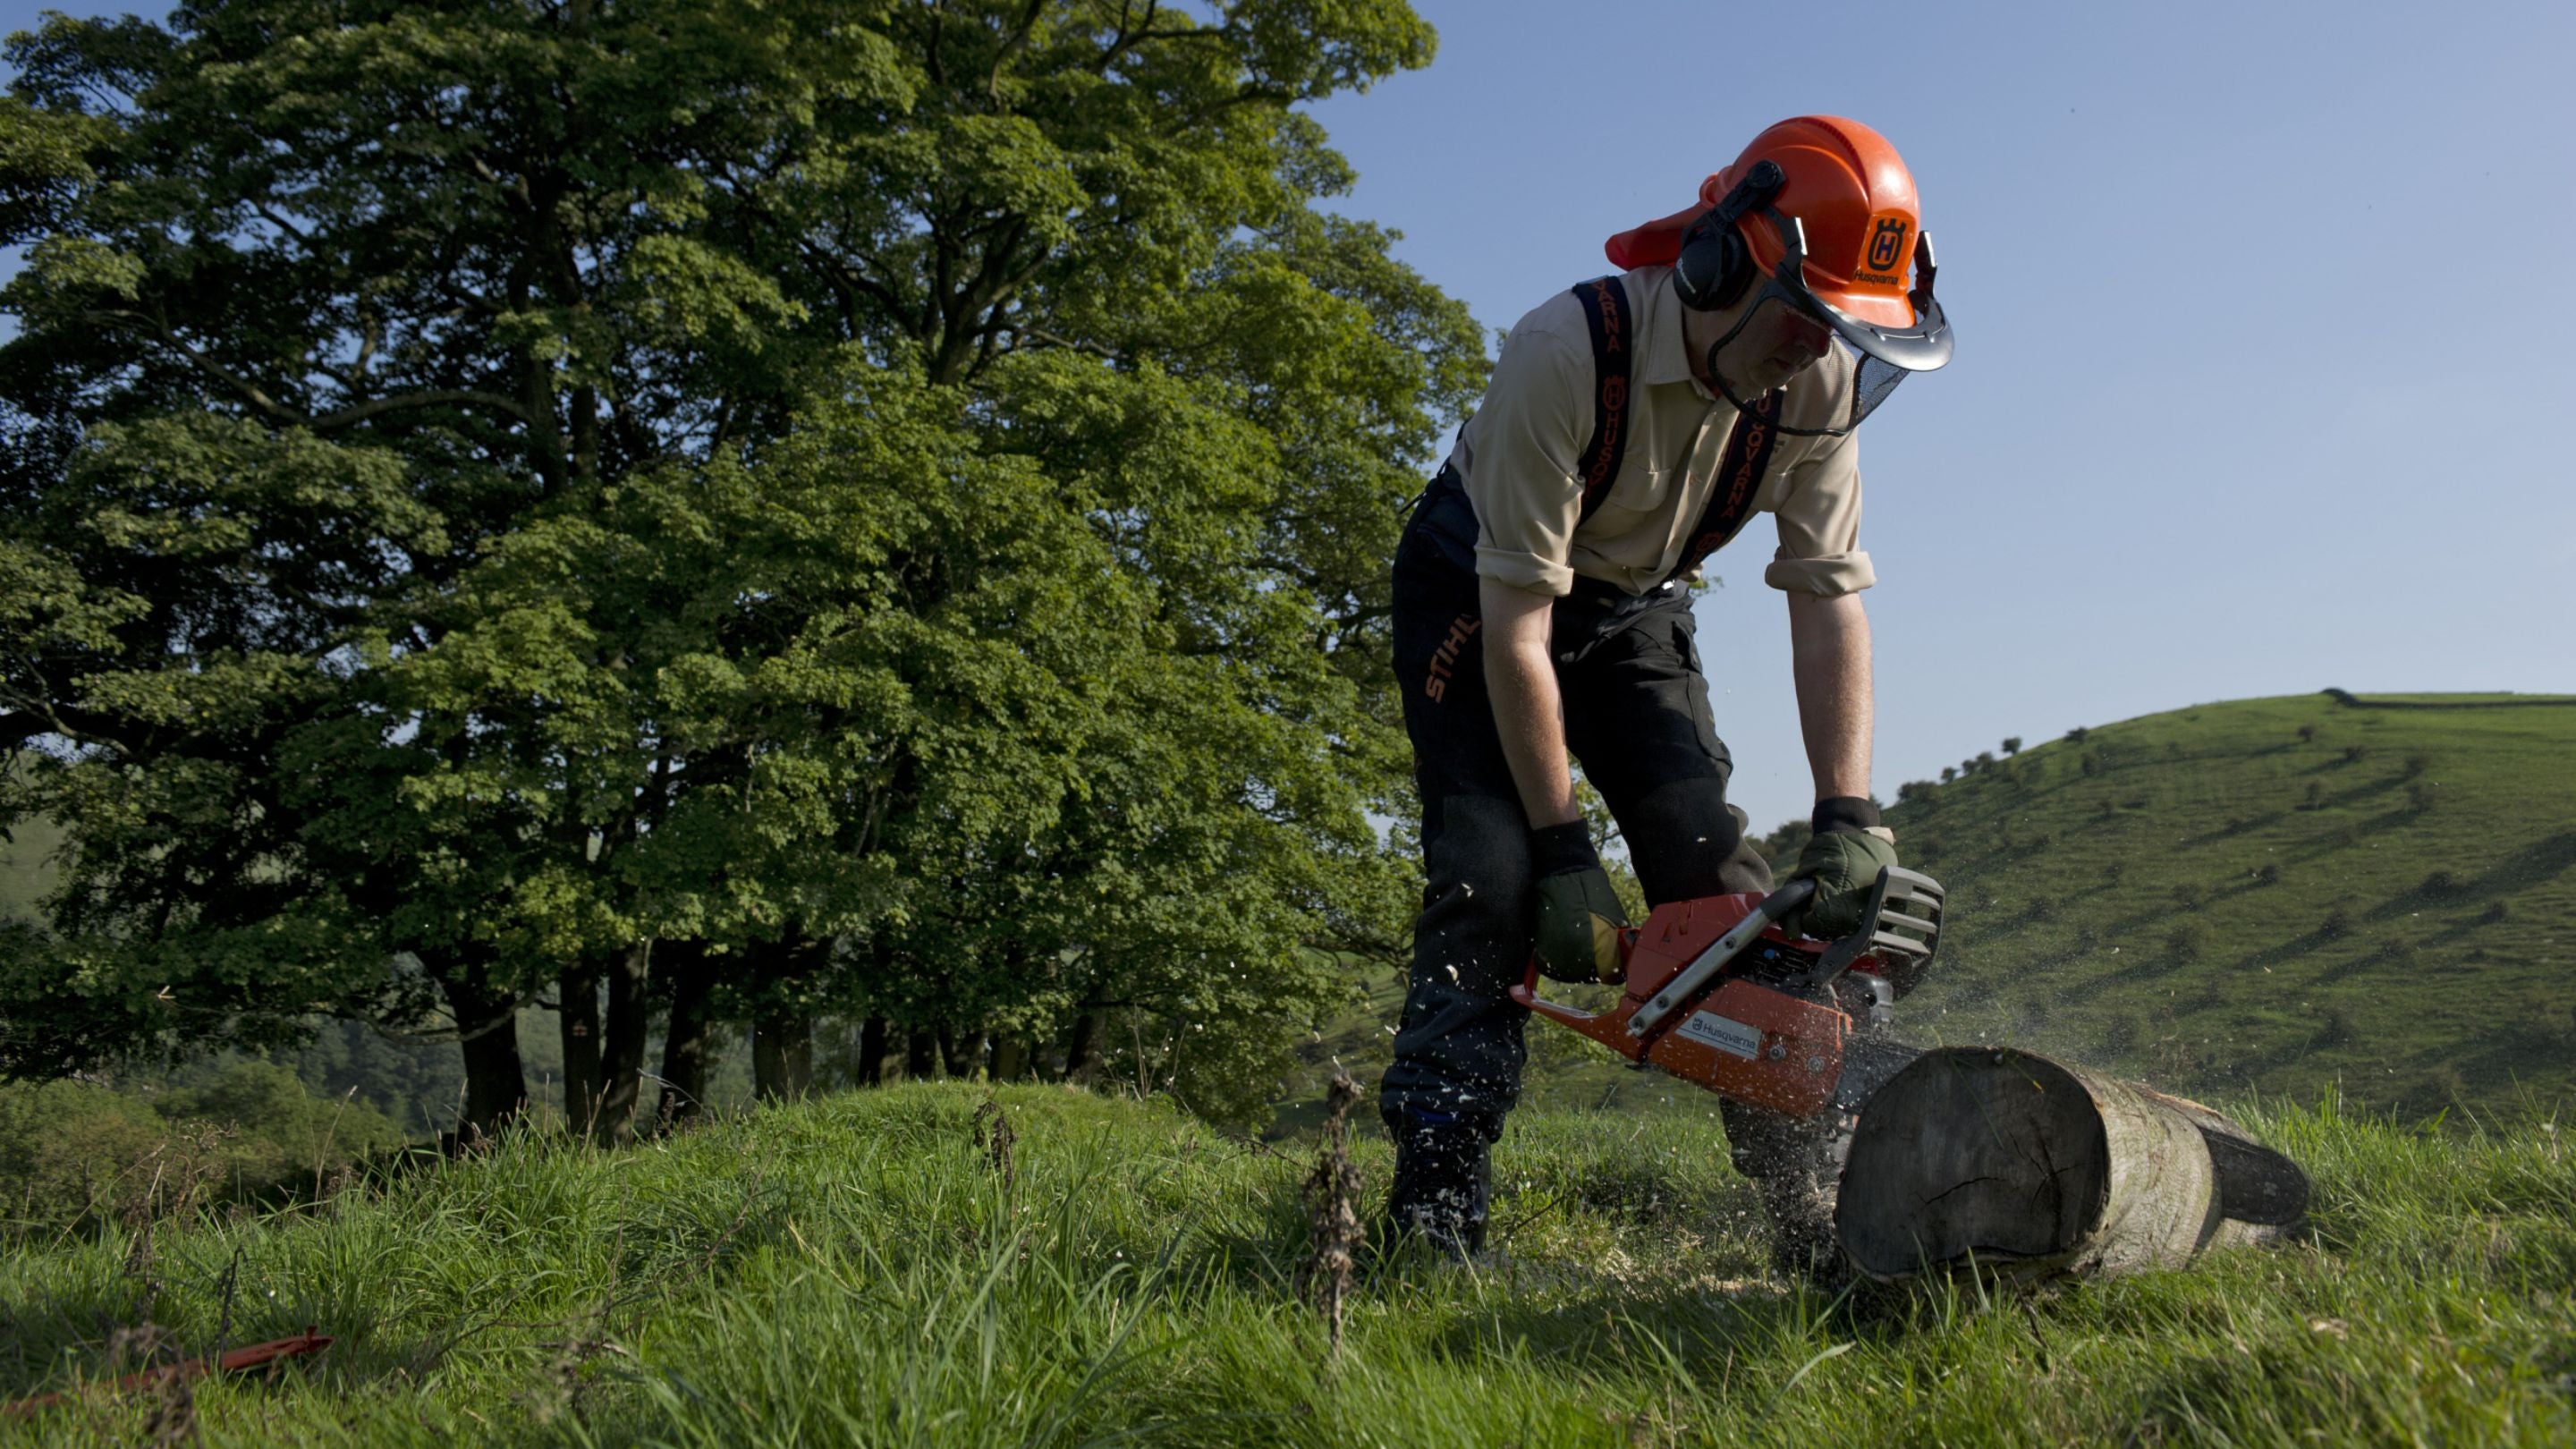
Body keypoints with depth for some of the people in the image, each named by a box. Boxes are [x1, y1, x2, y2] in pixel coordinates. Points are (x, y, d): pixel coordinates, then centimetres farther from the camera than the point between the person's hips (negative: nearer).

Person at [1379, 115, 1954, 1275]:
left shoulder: (1821, 388, -19)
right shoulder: (1569, 351, -35)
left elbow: (1828, 601, -14)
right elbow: (1517, 621, -32)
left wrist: (1847, 818, -23)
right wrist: (1565, 854, -29)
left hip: (1633, 609, 4)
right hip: (1477, 592, -4)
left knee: (1721, 879, -8)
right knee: (1492, 874, -20)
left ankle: (1817, 1216, -4)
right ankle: (1433, 1221, -16)